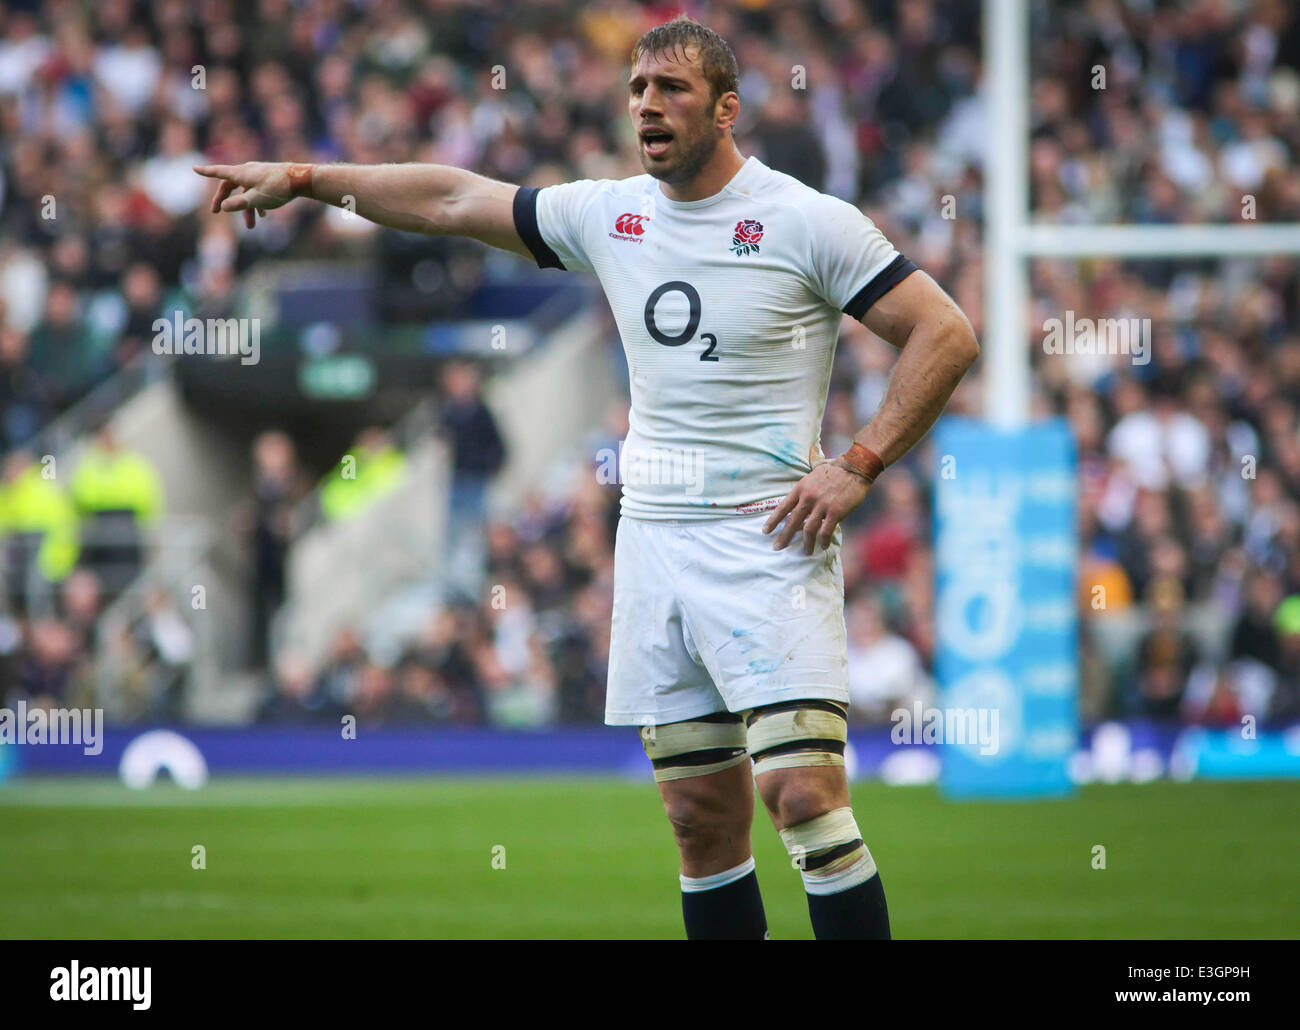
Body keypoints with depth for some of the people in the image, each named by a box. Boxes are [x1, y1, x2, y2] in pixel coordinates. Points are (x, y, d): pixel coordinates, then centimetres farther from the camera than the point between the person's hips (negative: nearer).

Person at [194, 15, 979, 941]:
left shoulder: (808, 222, -6)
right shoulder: (609, 214, 10)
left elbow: (946, 335, -6)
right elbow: (452, 202, 19)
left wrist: (858, 467, -10)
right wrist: (305, 179, 19)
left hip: (766, 542, -6)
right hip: (652, 542, 6)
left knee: (805, 795, -17)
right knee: (703, 821, 5)